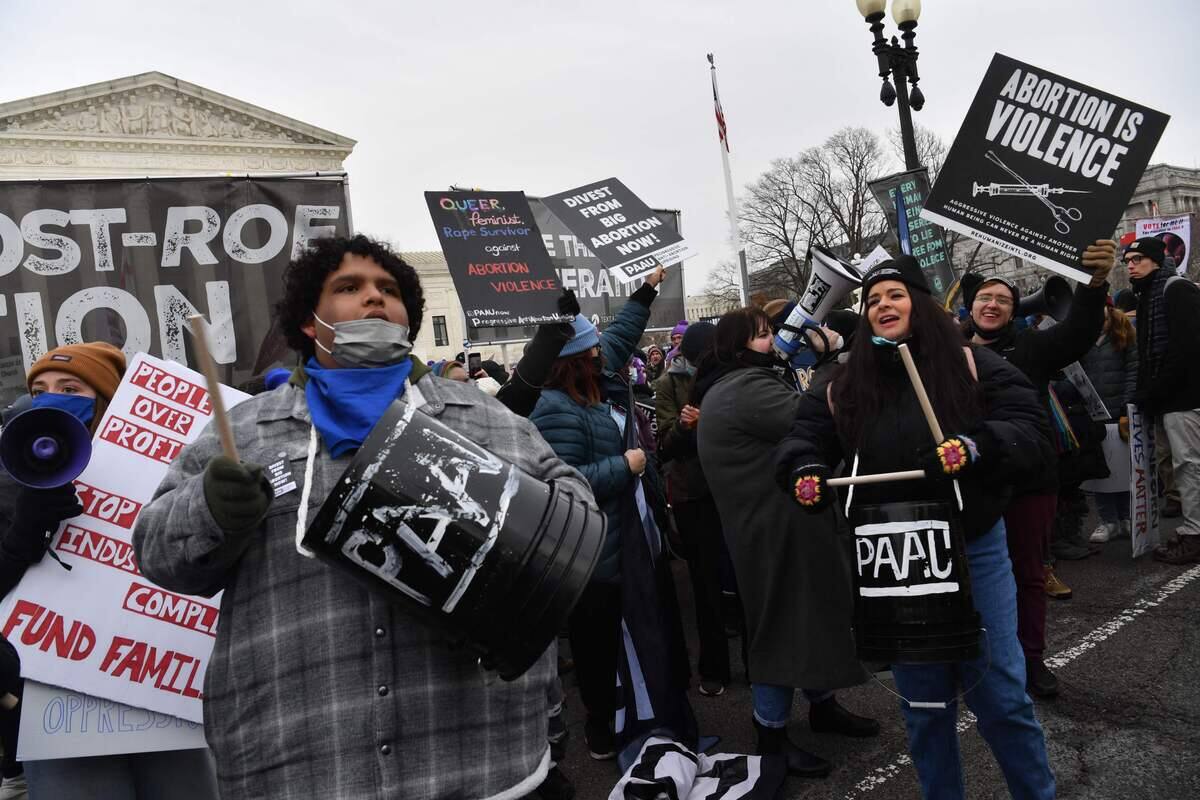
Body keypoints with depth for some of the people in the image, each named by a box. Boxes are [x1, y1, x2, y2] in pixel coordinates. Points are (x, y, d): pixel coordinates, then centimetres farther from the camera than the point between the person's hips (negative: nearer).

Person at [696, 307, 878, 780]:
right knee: (784, 620, 0)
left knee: (809, 612, 21)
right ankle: (771, 734, 15)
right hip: (775, 526, -11)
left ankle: (822, 705, 37)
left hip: (777, 521, 11)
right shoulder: (745, 388, -20)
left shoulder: (732, 387, 15)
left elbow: (787, 422, 16)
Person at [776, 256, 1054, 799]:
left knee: (1000, 693, 4)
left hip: (974, 548, -2)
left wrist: (973, 447, -30)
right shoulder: (844, 385, 5)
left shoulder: (970, 364, -4)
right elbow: (804, 436, 6)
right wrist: (805, 472, -17)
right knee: (922, 701, 16)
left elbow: (1027, 424, -11)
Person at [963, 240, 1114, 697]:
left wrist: (1094, 282, -33)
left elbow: (1079, 331, -15)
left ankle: (1031, 658, 25)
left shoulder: (1031, 347, 2)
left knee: (1029, 573, 11)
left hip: (1030, 479, 0)